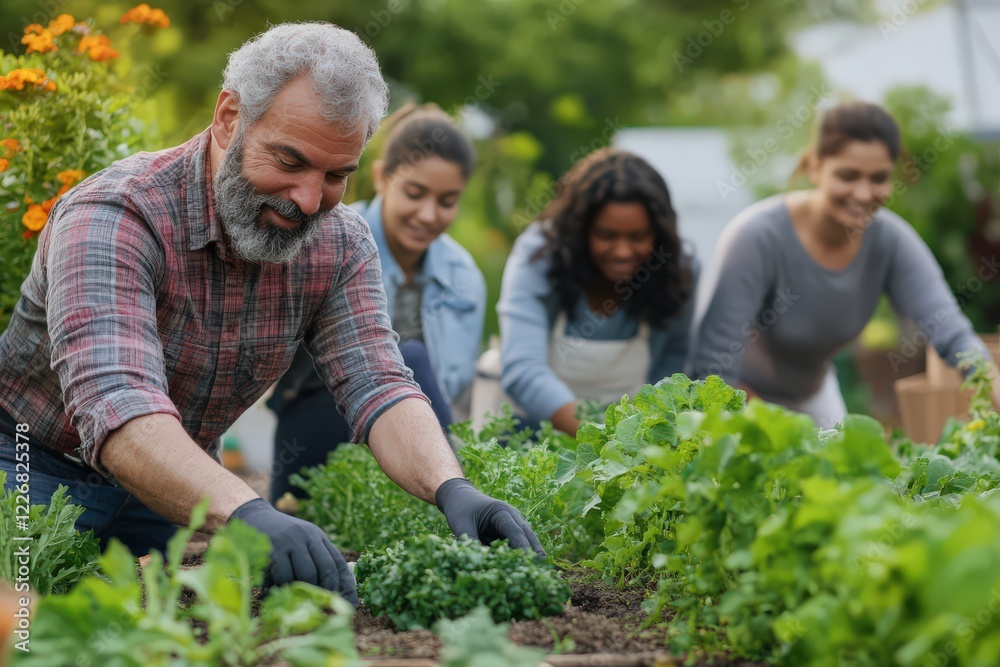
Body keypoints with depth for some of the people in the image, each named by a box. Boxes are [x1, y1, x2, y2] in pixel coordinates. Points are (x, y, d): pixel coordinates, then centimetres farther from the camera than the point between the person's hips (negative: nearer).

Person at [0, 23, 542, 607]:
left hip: (189, 486, 6)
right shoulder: (113, 218, -30)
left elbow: (377, 386, -16)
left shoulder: (340, 245, -9)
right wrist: (248, 515, -61)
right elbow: (116, 408, -44)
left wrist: (452, 490, -38)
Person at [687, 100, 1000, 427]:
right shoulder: (757, 237, -31)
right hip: (736, 397, -5)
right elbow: (712, 366, -34)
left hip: (811, 392, 5)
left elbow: (951, 332, -26)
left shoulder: (891, 241, -17)